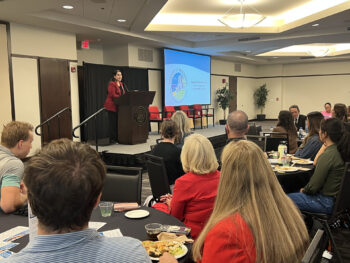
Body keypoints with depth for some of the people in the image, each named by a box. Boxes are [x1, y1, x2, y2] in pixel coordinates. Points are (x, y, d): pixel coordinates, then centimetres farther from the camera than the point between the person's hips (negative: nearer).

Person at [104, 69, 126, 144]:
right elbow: (113, 95, -19)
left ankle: (117, 138, 14)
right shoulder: (111, 84, -9)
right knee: (113, 123, -5)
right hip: (112, 106, -8)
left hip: (118, 106, 8)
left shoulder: (121, 84, 17)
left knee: (118, 122, 7)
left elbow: (122, 94, 20)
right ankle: (112, 139, 2)